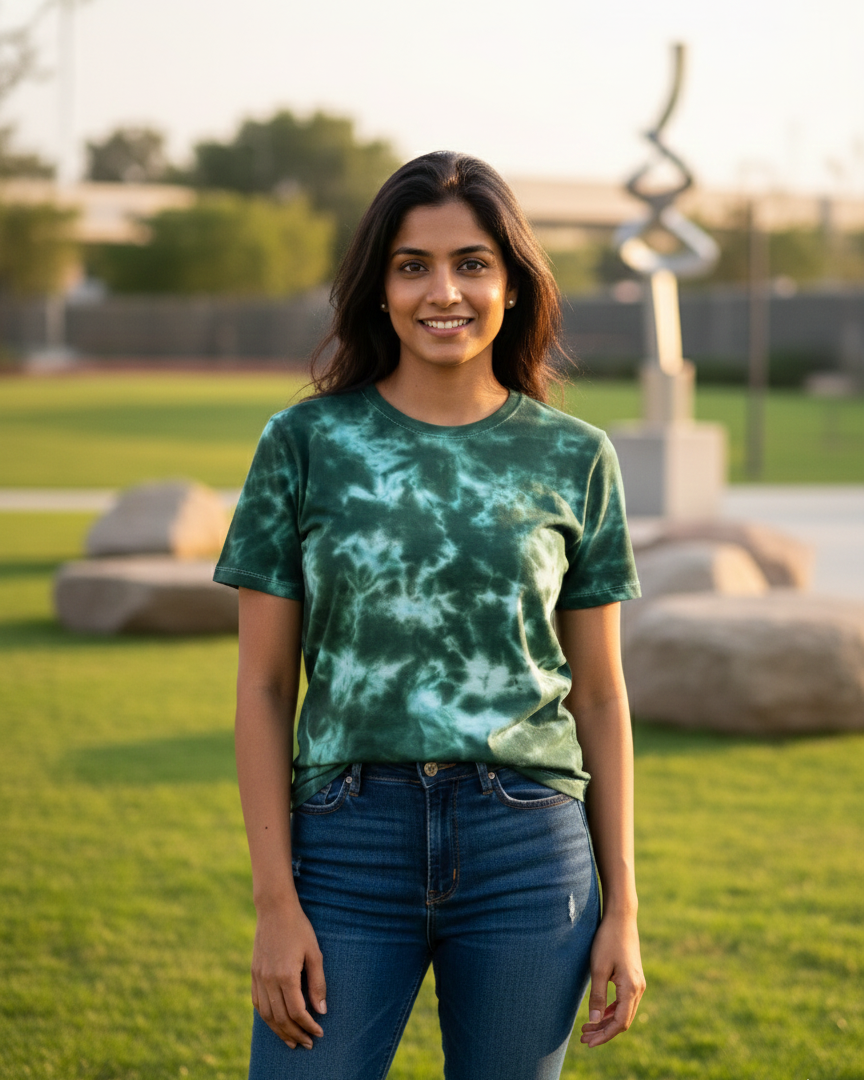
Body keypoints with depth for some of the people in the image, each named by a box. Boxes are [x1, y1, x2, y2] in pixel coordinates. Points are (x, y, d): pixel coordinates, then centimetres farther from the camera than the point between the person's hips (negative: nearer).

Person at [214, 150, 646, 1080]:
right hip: (350, 838, -1)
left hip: (529, 852, 1)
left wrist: (622, 908, 5)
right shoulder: (306, 444, 1)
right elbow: (263, 687, 2)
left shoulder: (573, 459, 5)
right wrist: (274, 900, -5)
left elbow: (598, 695, 8)